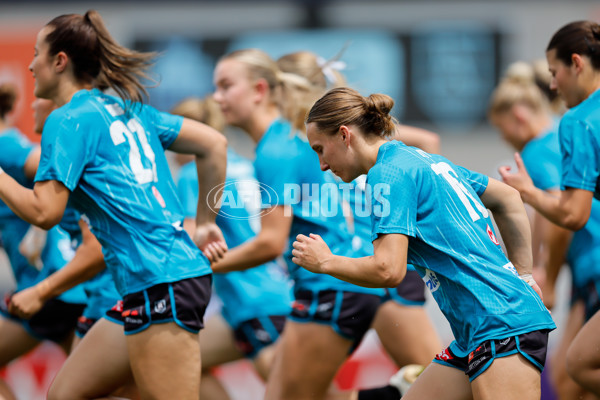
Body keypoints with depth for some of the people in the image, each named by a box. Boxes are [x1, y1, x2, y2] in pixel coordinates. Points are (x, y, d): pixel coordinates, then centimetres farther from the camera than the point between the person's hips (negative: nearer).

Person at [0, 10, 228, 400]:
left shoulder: (68, 120, -6)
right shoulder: (126, 109, 18)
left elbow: (44, 212, -14)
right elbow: (214, 143, 18)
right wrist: (206, 222, 22)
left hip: (158, 285, -9)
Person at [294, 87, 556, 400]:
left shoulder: (387, 172, -9)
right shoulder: (421, 160, 19)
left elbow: (388, 270, -18)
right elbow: (509, 199, 29)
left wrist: (325, 262, -1)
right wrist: (522, 278, 27)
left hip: (502, 326, -10)